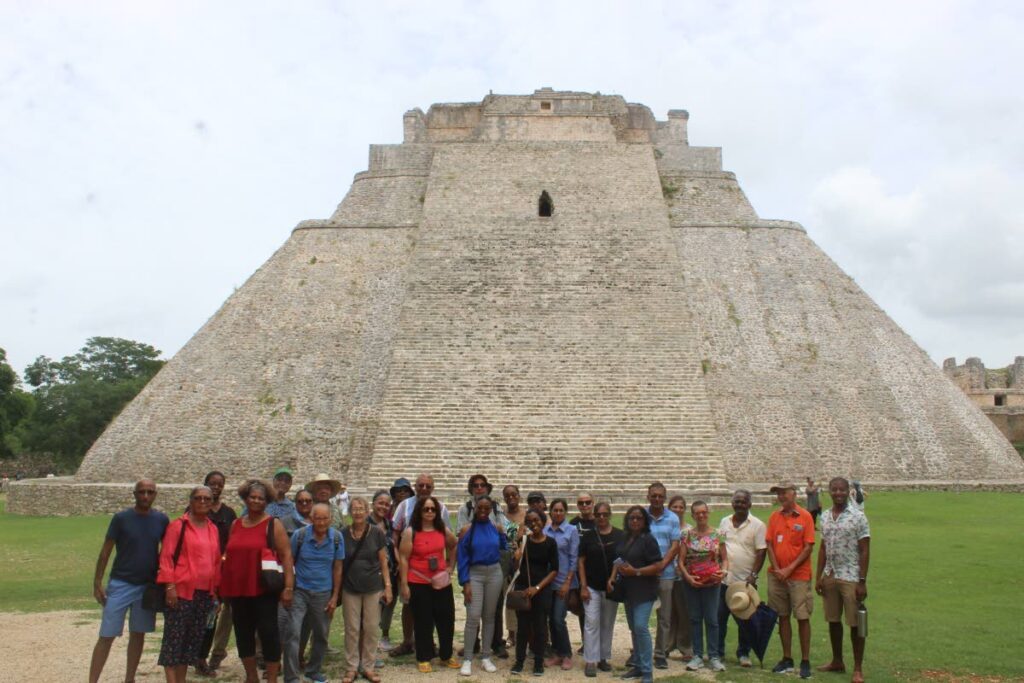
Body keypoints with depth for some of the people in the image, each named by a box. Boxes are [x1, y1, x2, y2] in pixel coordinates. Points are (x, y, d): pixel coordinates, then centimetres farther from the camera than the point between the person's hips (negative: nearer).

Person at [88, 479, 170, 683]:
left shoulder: (161, 520, -1)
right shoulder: (121, 518, -8)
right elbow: (106, 551, -4)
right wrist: (97, 582, -6)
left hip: (148, 586, 3)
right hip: (120, 584, -3)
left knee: (138, 634, 11)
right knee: (106, 636, -2)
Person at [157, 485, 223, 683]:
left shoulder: (213, 529, 12)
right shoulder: (178, 525, -5)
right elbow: (166, 557, -9)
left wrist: (216, 588, 12)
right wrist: (170, 586, -15)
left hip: (205, 593, 6)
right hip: (181, 591, -6)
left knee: (194, 638, 10)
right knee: (174, 638, -2)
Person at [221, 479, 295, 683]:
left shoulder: (273, 525, -4)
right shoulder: (235, 524, 12)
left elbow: (286, 555, -9)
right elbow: (229, 554, 20)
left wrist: (288, 586, -16)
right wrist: (224, 585, 16)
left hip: (264, 589, -5)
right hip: (238, 589, 5)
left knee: (268, 632, -2)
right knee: (243, 633, 13)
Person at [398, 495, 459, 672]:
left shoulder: (443, 530, 3)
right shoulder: (410, 532, -10)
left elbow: (454, 546, 22)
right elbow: (403, 558, -9)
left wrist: (450, 567, 14)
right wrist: (404, 584, -12)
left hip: (442, 582, 4)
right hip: (419, 583, -4)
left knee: (446, 618, 9)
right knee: (423, 621, 5)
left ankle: (447, 655, 26)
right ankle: (424, 658, 18)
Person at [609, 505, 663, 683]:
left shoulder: (648, 539, -12)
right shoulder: (625, 539, 8)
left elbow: (658, 566, -16)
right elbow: (618, 560, 19)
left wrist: (635, 572, -21)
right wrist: (612, 577, 4)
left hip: (644, 590, -7)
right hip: (628, 590, 7)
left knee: (640, 627, -13)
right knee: (633, 628, 13)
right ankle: (638, 665, 24)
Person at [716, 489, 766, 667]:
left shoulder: (757, 525, -6)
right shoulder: (724, 522, 8)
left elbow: (761, 552, -9)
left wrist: (753, 575, -16)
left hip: (745, 581, -4)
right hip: (724, 579, 4)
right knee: (719, 617, 8)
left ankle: (743, 654, 20)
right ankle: (717, 651, 20)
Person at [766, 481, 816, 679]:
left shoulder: (805, 517, -5)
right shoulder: (774, 517, 6)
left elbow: (808, 547, -8)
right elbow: (769, 544, 5)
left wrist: (789, 569, -12)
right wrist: (777, 569, -6)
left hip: (799, 576, -4)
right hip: (777, 575, 4)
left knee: (803, 618, -1)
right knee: (783, 617, 9)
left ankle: (805, 662, 9)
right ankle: (787, 659, 19)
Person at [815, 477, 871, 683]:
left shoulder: (858, 517, -7)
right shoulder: (825, 517, 8)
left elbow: (865, 551, -8)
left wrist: (862, 581, -12)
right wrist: (819, 577, 9)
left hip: (850, 577, -5)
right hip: (829, 577, 5)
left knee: (855, 624, 1)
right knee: (833, 621, 13)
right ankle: (837, 662, 26)